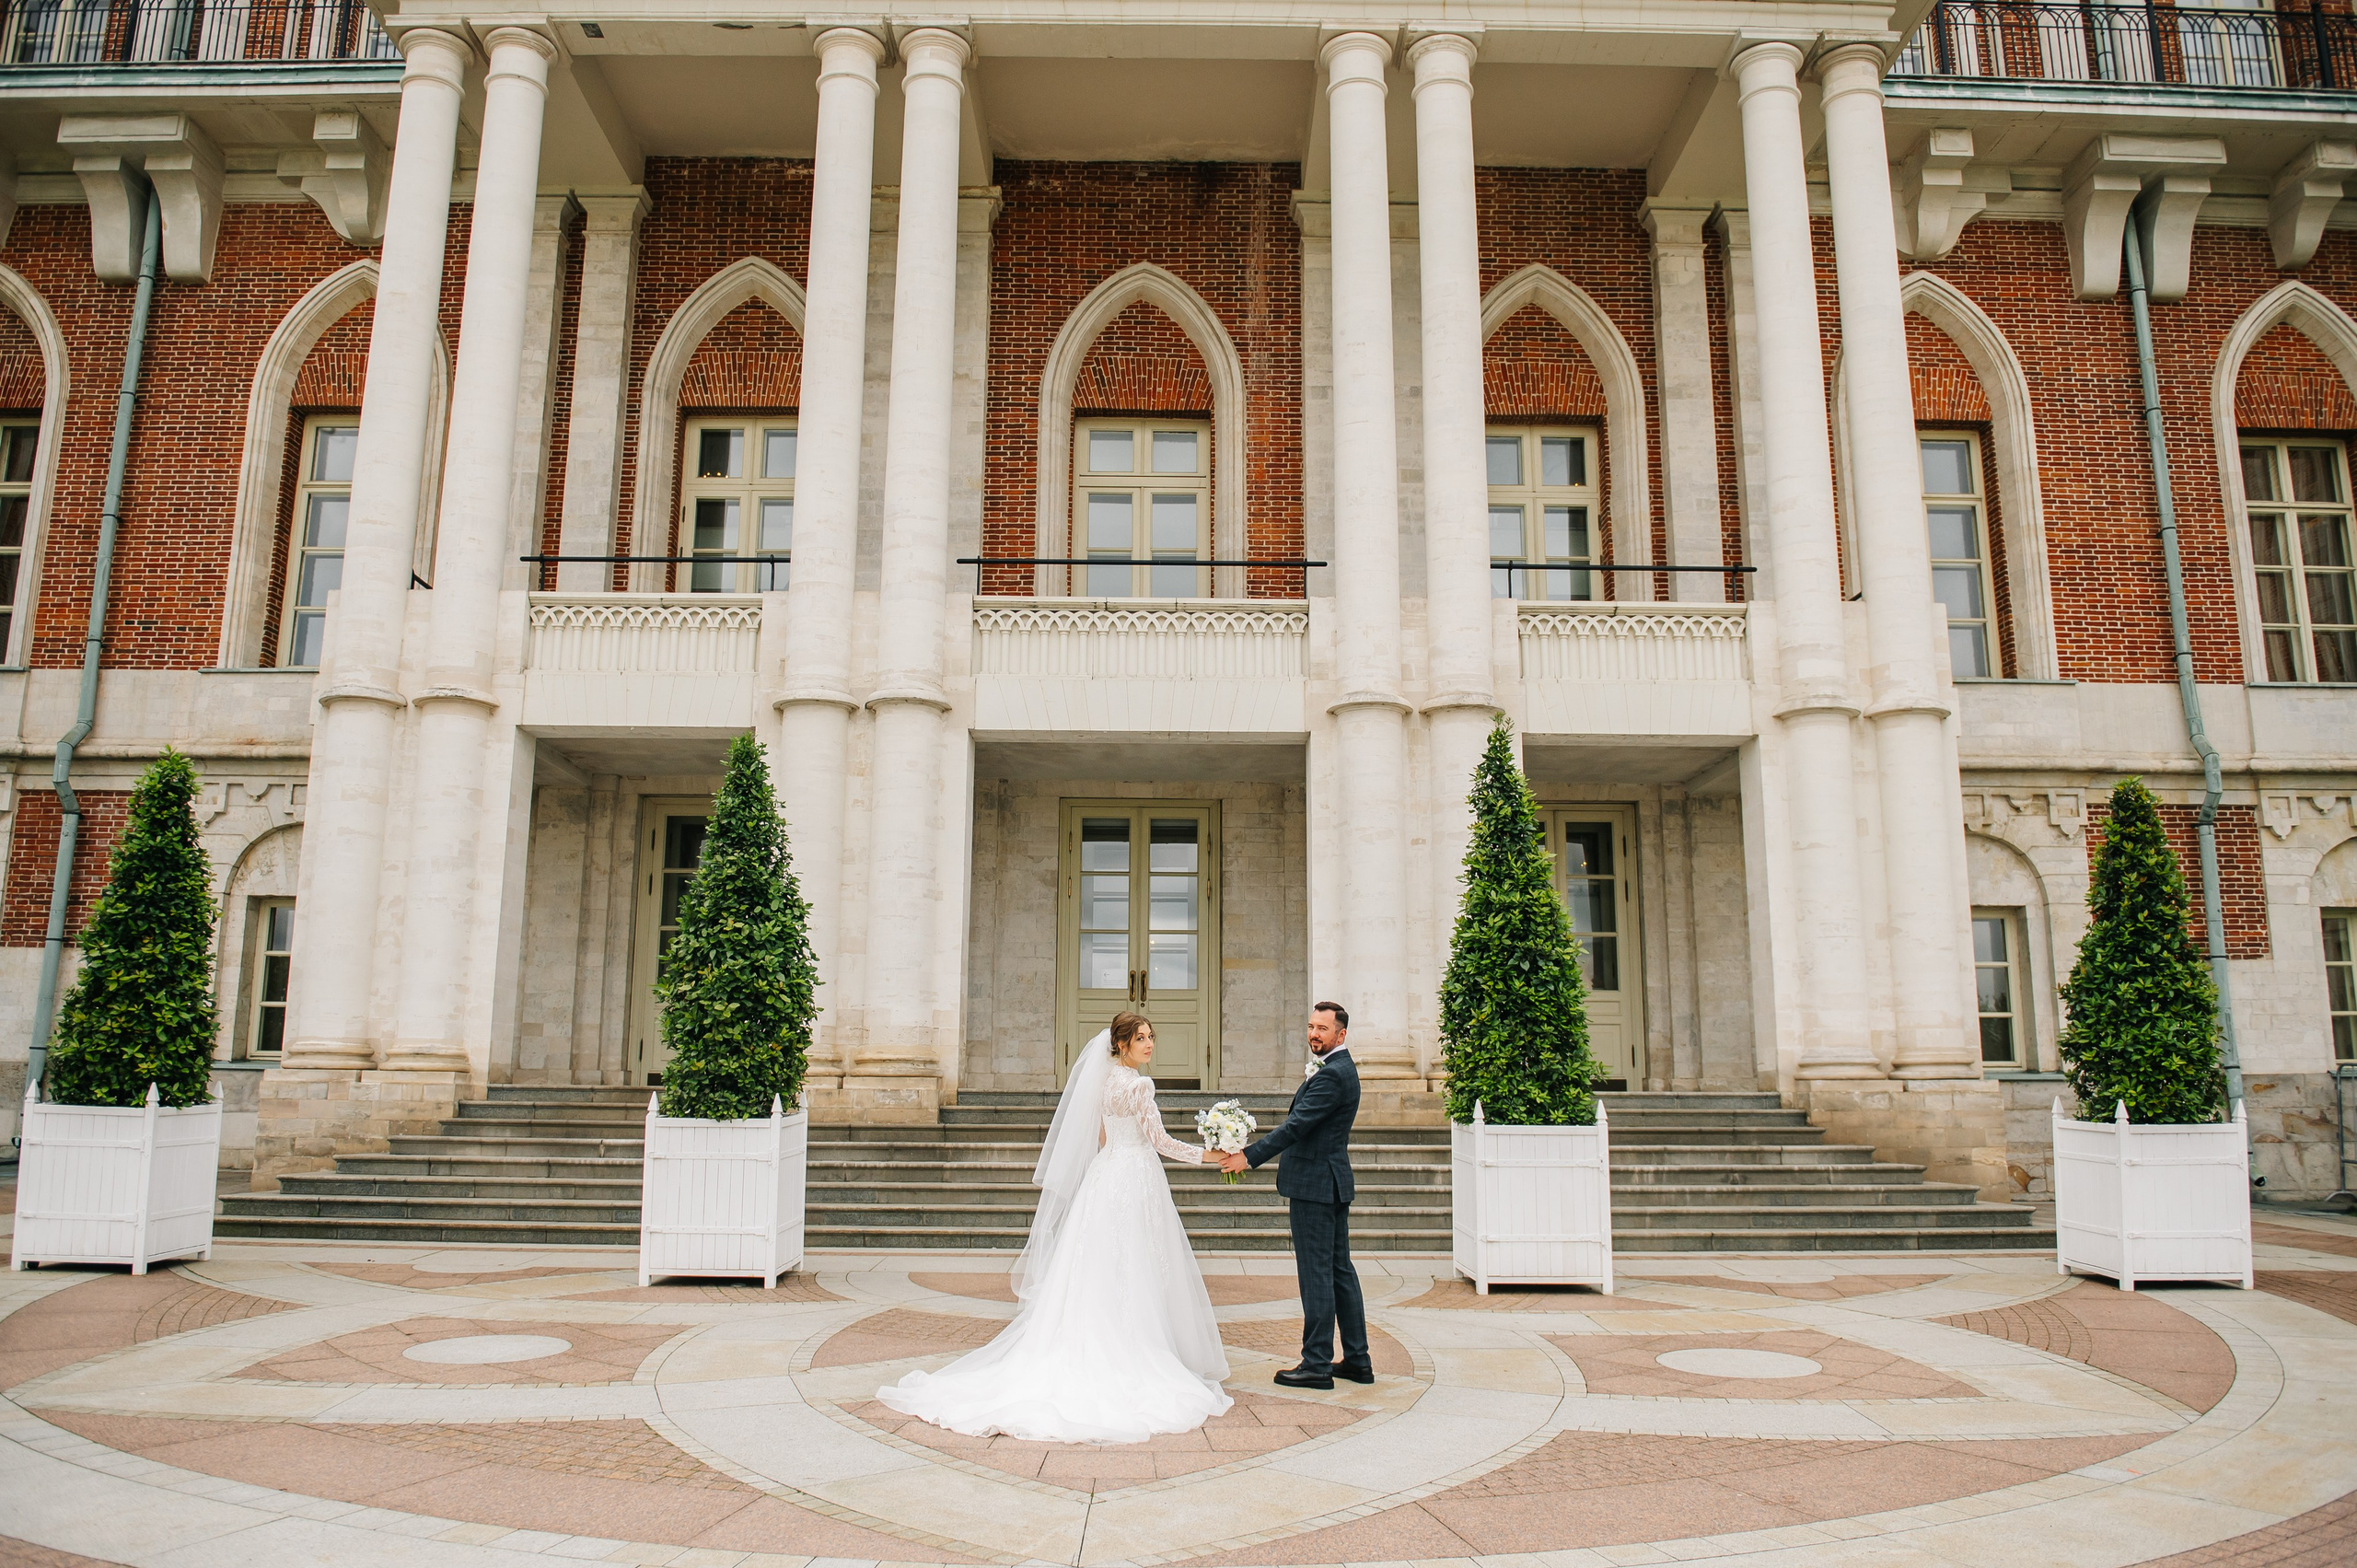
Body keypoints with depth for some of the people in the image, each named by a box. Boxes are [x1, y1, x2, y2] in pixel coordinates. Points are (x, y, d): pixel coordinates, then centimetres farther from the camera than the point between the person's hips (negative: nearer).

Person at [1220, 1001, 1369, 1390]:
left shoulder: (1332, 1075, -17)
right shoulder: (1338, 1068, 16)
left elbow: (1296, 1125, -22)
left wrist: (1249, 1157, -20)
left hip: (1315, 1185, -11)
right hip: (1332, 1185, 11)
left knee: (1316, 1274, -4)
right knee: (1339, 1271, 14)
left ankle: (1317, 1365, 2)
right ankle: (1357, 1360, 20)